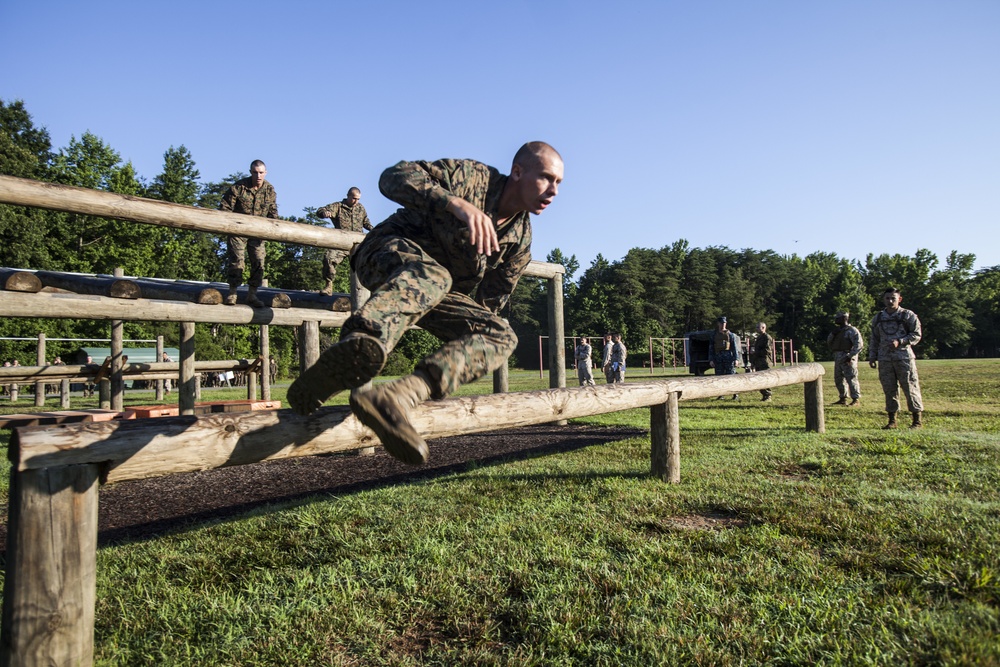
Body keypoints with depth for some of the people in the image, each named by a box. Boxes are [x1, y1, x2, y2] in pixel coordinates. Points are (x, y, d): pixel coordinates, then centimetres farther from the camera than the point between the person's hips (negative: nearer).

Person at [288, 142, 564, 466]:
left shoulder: (521, 241, 5)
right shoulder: (473, 177, -12)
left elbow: (490, 300, 14)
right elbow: (393, 177, -23)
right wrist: (456, 203, -38)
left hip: (439, 294, 6)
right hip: (392, 252, -5)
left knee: (501, 335, -19)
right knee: (430, 275, -40)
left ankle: (400, 396, -44)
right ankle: (359, 345, -68)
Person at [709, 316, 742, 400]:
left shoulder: (730, 335, 7)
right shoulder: (714, 336, 14)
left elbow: (735, 347, 1)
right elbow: (711, 348, 11)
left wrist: (736, 359, -8)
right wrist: (711, 360, 1)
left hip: (729, 357, -3)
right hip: (718, 358, 3)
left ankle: (736, 395, -1)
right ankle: (720, 395, 9)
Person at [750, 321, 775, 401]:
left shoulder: (767, 337, -6)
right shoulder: (757, 338, 21)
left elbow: (767, 350, -16)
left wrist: (755, 352, -14)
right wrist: (752, 362, 22)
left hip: (765, 361, -8)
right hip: (757, 362, 8)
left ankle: (768, 396, -5)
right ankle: (764, 395, 13)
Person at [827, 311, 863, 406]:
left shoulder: (851, 330, -7)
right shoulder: (838, 331, 19)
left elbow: (859, 344, -16)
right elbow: (829, 342, 20)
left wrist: (850, 356, -22)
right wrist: (833, 333, 2)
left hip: (847, 360, -9)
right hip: (838, 358, 9)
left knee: (851, 379, -9)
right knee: (838, 379, 12)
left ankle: (856, 400, -5)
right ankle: (843, 399, 21)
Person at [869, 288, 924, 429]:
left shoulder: (908, 316, 2)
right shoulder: (877, 318, 13)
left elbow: (916, 335, -2)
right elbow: (874, 339, 17)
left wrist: (900, 342, -15)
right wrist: (872, 356, 11)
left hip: (904, 357, -3)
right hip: (884, 359, 4)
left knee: (910, 388, -3)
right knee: (889, 389, 6)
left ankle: (918, 420, 5)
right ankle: (892, 420, 13)